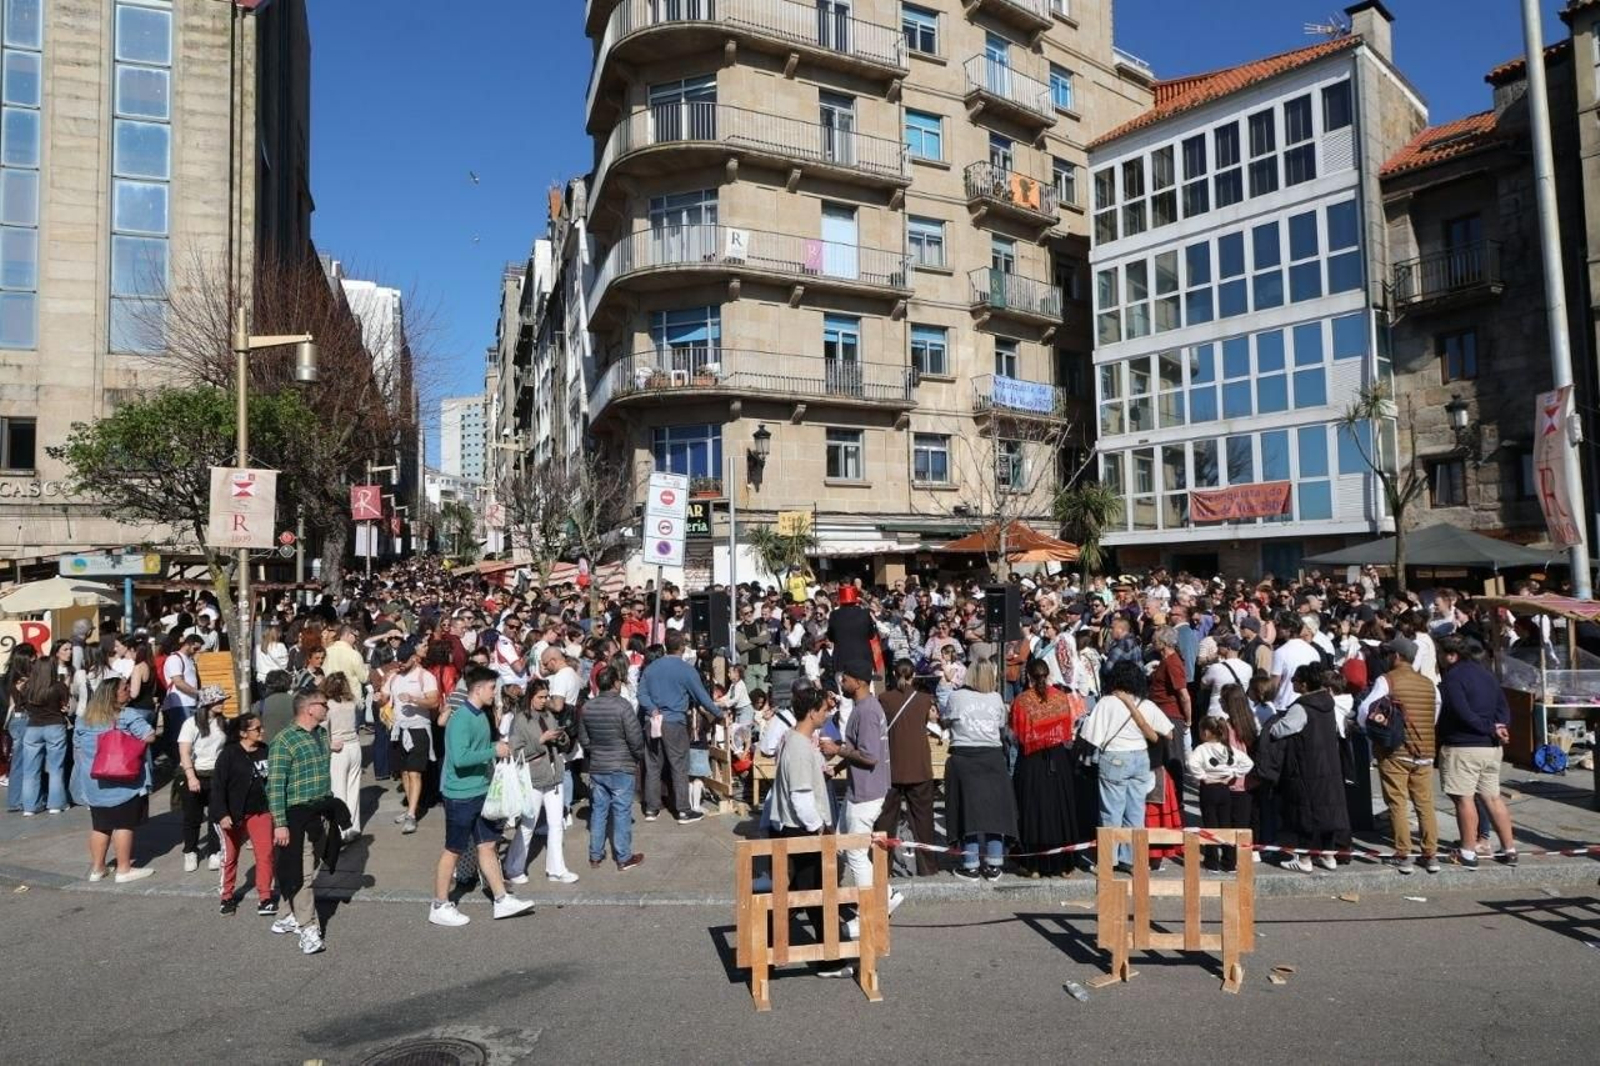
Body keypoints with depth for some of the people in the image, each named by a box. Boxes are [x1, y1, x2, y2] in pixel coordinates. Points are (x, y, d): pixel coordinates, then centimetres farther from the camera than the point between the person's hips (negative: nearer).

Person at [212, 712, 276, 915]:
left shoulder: (265, 751, -1)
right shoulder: (229, 754, -13)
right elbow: (218, 785, -13)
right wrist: (222, 814, -17)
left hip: (260, 811, 3)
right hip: (233, 814, -3)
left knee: (265, 853, -4)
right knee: (230, 856, 13)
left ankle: (264, 898, 3)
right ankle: (227, 896, 31)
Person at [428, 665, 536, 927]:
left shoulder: (481, 715, 8)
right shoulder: (461, 719, -21)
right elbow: (460, 758, -29)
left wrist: (498, 747, 2)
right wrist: (494, 751, -23)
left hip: (481, 792, 9)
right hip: (461, 795, -9)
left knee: (487, 846, 13)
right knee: (453, 850, 4)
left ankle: (502, 901, 20)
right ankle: (439, 907, 19)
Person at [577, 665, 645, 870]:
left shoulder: (587, 707, -1)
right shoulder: (623, 706, -18)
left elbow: (583, 739, 6)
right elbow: (636, 740, -16)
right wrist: (639, 756, 3)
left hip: (596, 768, 5)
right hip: (621, 768, -5)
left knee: (598, 811, 14)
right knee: (622, 812, 4)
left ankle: (595, 856, 22)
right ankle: (624, 857, 13)